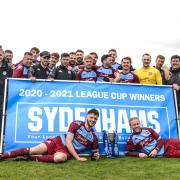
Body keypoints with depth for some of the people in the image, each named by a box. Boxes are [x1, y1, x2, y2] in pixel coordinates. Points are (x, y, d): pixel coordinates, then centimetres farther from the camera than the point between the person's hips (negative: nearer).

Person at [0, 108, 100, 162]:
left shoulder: (94, 137, 2)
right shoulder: (76, 124, -7)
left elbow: (94, 152, 15)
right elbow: (68, 142, -12)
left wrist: (96, 155, -11)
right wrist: (78, 157, -17)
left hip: (67, 151, 0)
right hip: (58, 142, 0)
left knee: (61, 158, -39)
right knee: (31, 150, -19)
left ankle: (32, 158, -24)